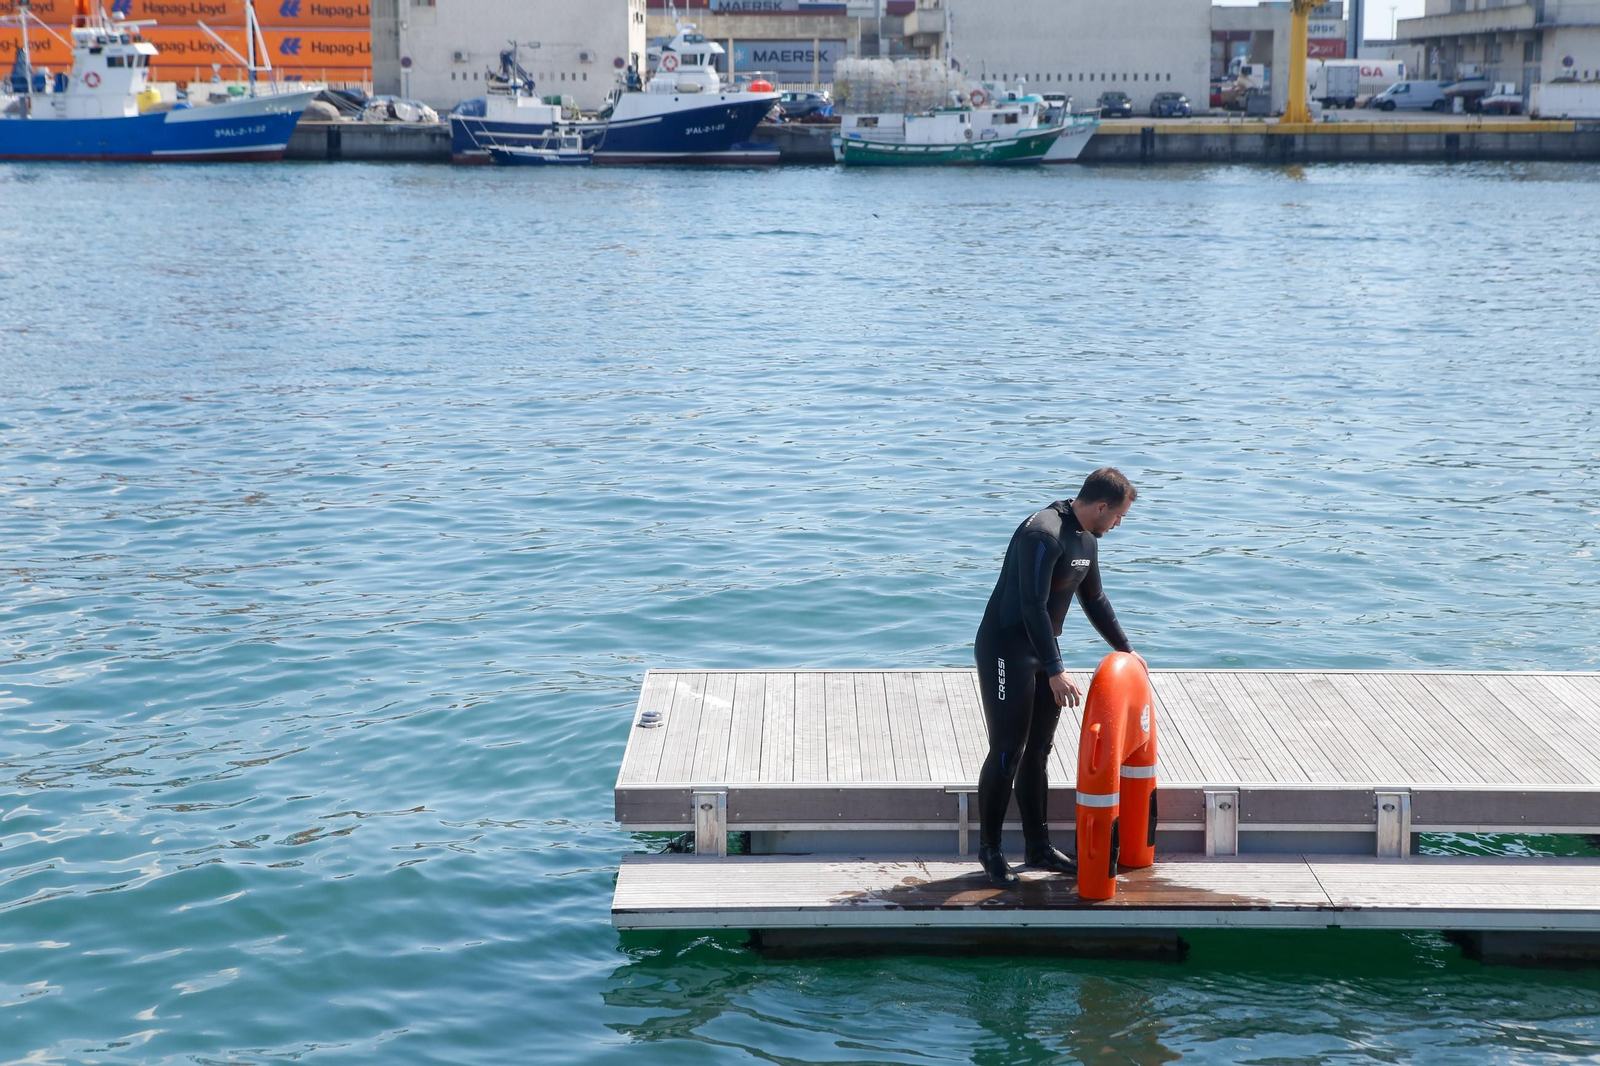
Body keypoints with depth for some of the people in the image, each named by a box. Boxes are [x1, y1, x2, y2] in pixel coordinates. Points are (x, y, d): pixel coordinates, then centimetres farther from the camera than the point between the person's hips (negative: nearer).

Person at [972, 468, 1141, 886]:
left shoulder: (1086, 540, 9)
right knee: (1007, 752, -7)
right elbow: (1033, 606, -27)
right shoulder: (1043, 534, -22)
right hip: (1006, 651, -9)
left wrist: (1125, 649, 27)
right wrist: (1055, 671, -29)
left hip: (1042, 650, 9)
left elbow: (1094, 600, 23)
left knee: (1037, 753, 11)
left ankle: (1038, 848, 18)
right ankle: (989, 848, 5)